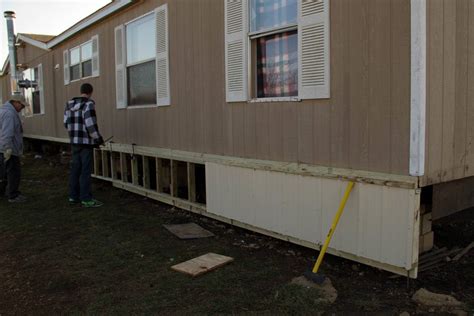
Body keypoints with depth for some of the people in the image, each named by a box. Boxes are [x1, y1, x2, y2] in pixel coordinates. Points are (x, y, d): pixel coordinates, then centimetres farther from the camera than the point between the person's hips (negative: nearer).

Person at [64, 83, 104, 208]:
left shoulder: (69, 104, 9)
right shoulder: (88, 104, -15)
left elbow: (67, 123, 13)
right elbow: (91, 125, -20)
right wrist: (98, 139, -7)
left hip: (74, 141, 7)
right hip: (86, 142, -7)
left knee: (75, 169, 13)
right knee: (86, 171, -4)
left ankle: (73, 196, 19)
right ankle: (86, 199, 0)